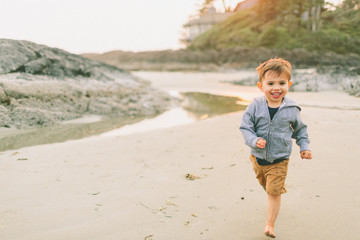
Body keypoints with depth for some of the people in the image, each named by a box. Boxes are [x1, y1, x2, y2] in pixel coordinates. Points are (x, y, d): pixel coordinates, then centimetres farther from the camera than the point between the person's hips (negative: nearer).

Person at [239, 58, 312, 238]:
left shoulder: (291, 109, -9)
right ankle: (280, 188, 57)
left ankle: (270, 224, 10)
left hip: (279, 160, -2)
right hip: (258, 157, 2)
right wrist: (254, 140, -27)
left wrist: (304, 147, 0)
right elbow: (245, 127, -10)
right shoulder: (255, 106, -13)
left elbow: (300, 129, 8)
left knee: (273, 192, -5)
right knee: (266, 185, 24)